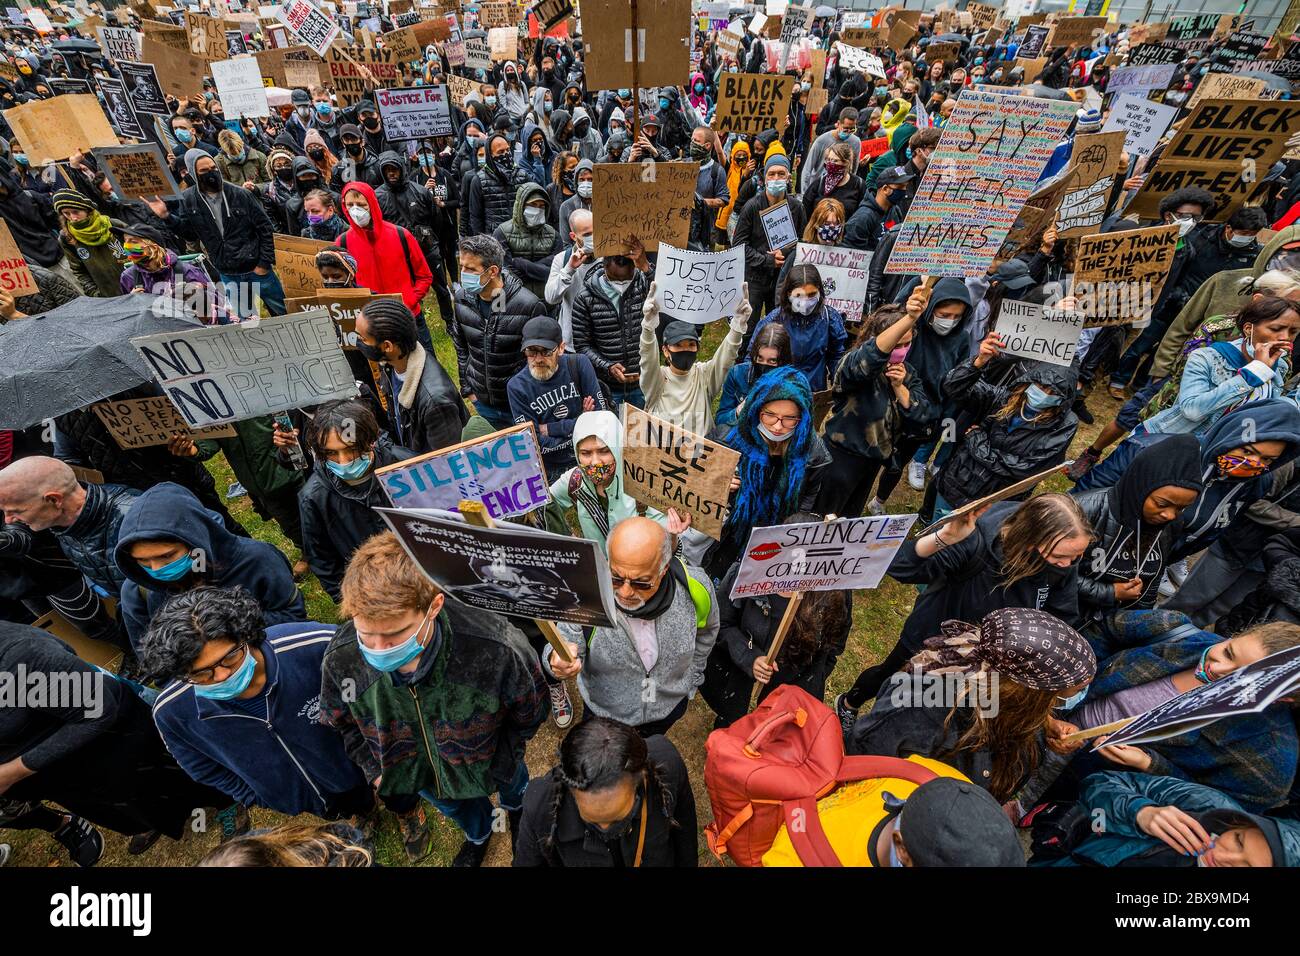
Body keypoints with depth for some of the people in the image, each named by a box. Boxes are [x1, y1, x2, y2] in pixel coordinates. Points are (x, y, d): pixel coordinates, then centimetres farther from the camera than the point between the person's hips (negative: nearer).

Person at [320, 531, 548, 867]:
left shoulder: (495, 648, -44)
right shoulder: (340, 659, -33)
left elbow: (530, 708, -19)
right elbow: (340, 721, -6)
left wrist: (501, 762, -10)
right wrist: (373, 768, -4)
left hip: (485, 762, -2)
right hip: (413, 773, 2)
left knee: (511, 785, 34)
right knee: (454, 807, 35)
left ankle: (516, 805, 72)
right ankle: (479, 834, 72)